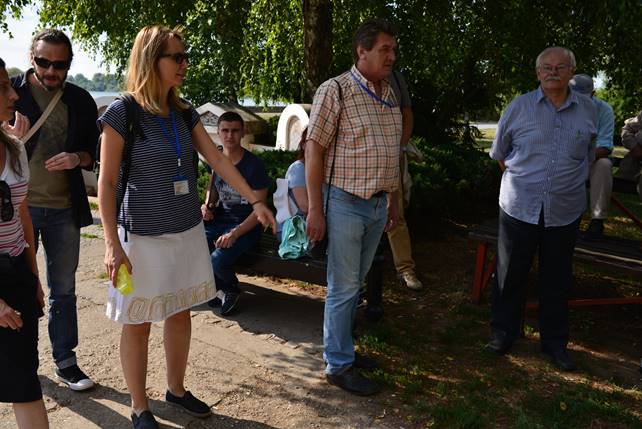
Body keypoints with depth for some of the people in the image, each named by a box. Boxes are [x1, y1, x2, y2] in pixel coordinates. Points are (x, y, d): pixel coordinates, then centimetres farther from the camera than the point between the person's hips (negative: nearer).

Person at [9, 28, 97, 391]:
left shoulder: (81, 101, 3)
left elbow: (95, 151, 8)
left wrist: (78, 157, -12)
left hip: (65, 209, 2)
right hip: (20, 207, -2)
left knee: (64, 289, 11)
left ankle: (65, 361, 24)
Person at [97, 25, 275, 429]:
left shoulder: (185, 113, 5)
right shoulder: (123, 113, -12)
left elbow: (218, 159, 4)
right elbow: (106, 182, -11)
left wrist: (256, 201, -1)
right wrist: (112, 243, -15)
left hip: (188, 231, 6)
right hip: (143, 235, -6)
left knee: (181, 314, 16)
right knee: (138, 324, 7)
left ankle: (177, 389, 36)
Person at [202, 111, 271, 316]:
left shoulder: (254, 164, -11)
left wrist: (235, 233, -24)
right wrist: (206, 207, 3)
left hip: (245, 225, -5)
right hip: (219, 220, 5)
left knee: (218, 259, -31)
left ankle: (232, 289, 7)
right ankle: (219, 285, 6)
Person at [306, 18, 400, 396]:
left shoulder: (390, 94, 11)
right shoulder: (336, 90, -10)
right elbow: (314, 149, -12)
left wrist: (393, 200, 17)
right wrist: (315, 209, -15)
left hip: (378, 205, 7)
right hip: (346, 204, -7)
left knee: (356, 283, 16)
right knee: (344, 287, 1)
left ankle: (341, 347, 31)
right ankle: (339, 365, 15)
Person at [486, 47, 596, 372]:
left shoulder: (588, 110, 3)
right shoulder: (518, 107, -2)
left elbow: (588, 157, 16)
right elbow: (499, 153, 9)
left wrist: (569, 184, 15)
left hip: (565, 211, 2)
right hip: (519, 207, -1)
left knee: (557, 280, 12)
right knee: (510, 275, 9)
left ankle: (555, 341, 28)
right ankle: (503, 332, 27)